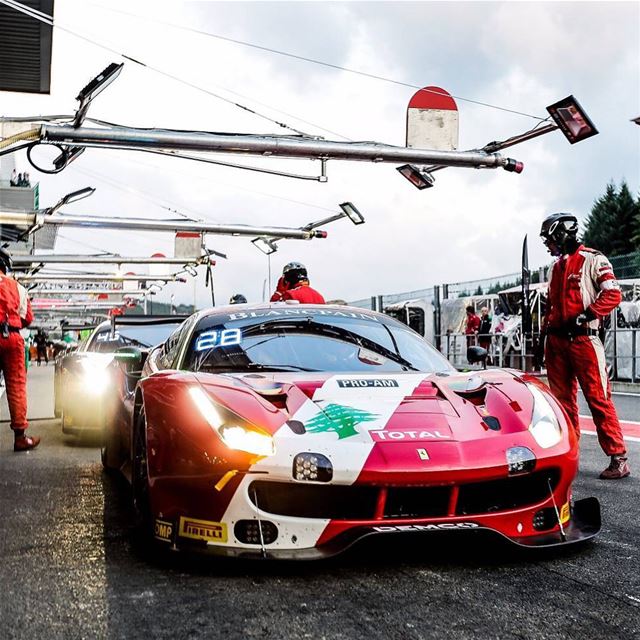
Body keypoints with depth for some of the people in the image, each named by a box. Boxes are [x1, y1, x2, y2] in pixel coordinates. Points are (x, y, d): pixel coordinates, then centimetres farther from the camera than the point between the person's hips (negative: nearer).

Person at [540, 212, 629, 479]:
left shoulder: (592, 259, -4)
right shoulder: (556, 266, 20)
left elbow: (613, 294, -12)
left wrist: (585, 315, -21)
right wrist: (545, 331, 18)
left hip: (583, 338, -8)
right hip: (556, 340, 8)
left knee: (598, 398, -9)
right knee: (562, 397, 9)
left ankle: (618, 459, -5)